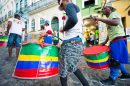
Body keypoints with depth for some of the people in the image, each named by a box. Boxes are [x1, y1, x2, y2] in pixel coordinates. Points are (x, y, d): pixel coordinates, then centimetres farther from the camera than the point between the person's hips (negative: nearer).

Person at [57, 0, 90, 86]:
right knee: (71, 67, 24)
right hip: (79, 44, 10)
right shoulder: (76, 8, 28)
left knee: (63, 69, 8)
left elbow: (73, 20, -22)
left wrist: (64, 29, -6)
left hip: (71, 43, -10)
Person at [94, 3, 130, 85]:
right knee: (115, 59, 14)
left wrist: (100, 19, -27)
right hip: (114, 41, 10)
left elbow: (116, 22, -30)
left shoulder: (114, 14, -6)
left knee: (115, 60, -5)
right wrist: (105, 42, 22)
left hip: (118, 40, -10)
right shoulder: (109, 18, 22)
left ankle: (112, 79, 6)